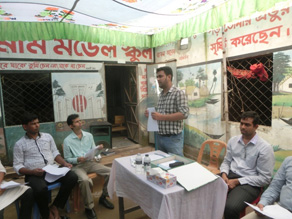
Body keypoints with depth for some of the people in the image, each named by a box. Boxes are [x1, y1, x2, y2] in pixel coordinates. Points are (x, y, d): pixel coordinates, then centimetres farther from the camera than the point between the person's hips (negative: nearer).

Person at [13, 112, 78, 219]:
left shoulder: (48, 136, 11)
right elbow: (17, 166, 0)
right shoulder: (19, 144, 2)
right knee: (40, 189, -36)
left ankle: (55, 207, -3)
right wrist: (32, 172, -18)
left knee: (72, 177, -22)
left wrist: (64, 163, -5)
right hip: (34, 174, -3)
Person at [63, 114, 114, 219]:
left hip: (90, 162, 5)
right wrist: (77, 159, -18)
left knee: (110, 172, -15)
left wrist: (98, 149, -9)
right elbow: (67, 159, 0)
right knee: (85, 180, -36)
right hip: (77, 165, -4)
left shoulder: (89, 135, 9)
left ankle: (103, 197, 7)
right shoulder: (67, 140, -3)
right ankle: (89, 207, -12)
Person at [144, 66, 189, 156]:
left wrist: (162, 117, -24)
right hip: (160, 137, 8)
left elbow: (184, 114, -21)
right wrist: (151, 114, 1)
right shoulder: (161, 95, 11)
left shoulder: (178, 93, -12)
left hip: (173, 138, -7)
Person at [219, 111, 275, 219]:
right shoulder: (233, 140, 10)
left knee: (230, 207, -32)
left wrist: (237, 181, -13)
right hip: (229, 175, 5)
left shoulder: (265, 148, -7)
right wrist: (224, 174, -5)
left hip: (249, 183, -5)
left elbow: (265, 178, -8)